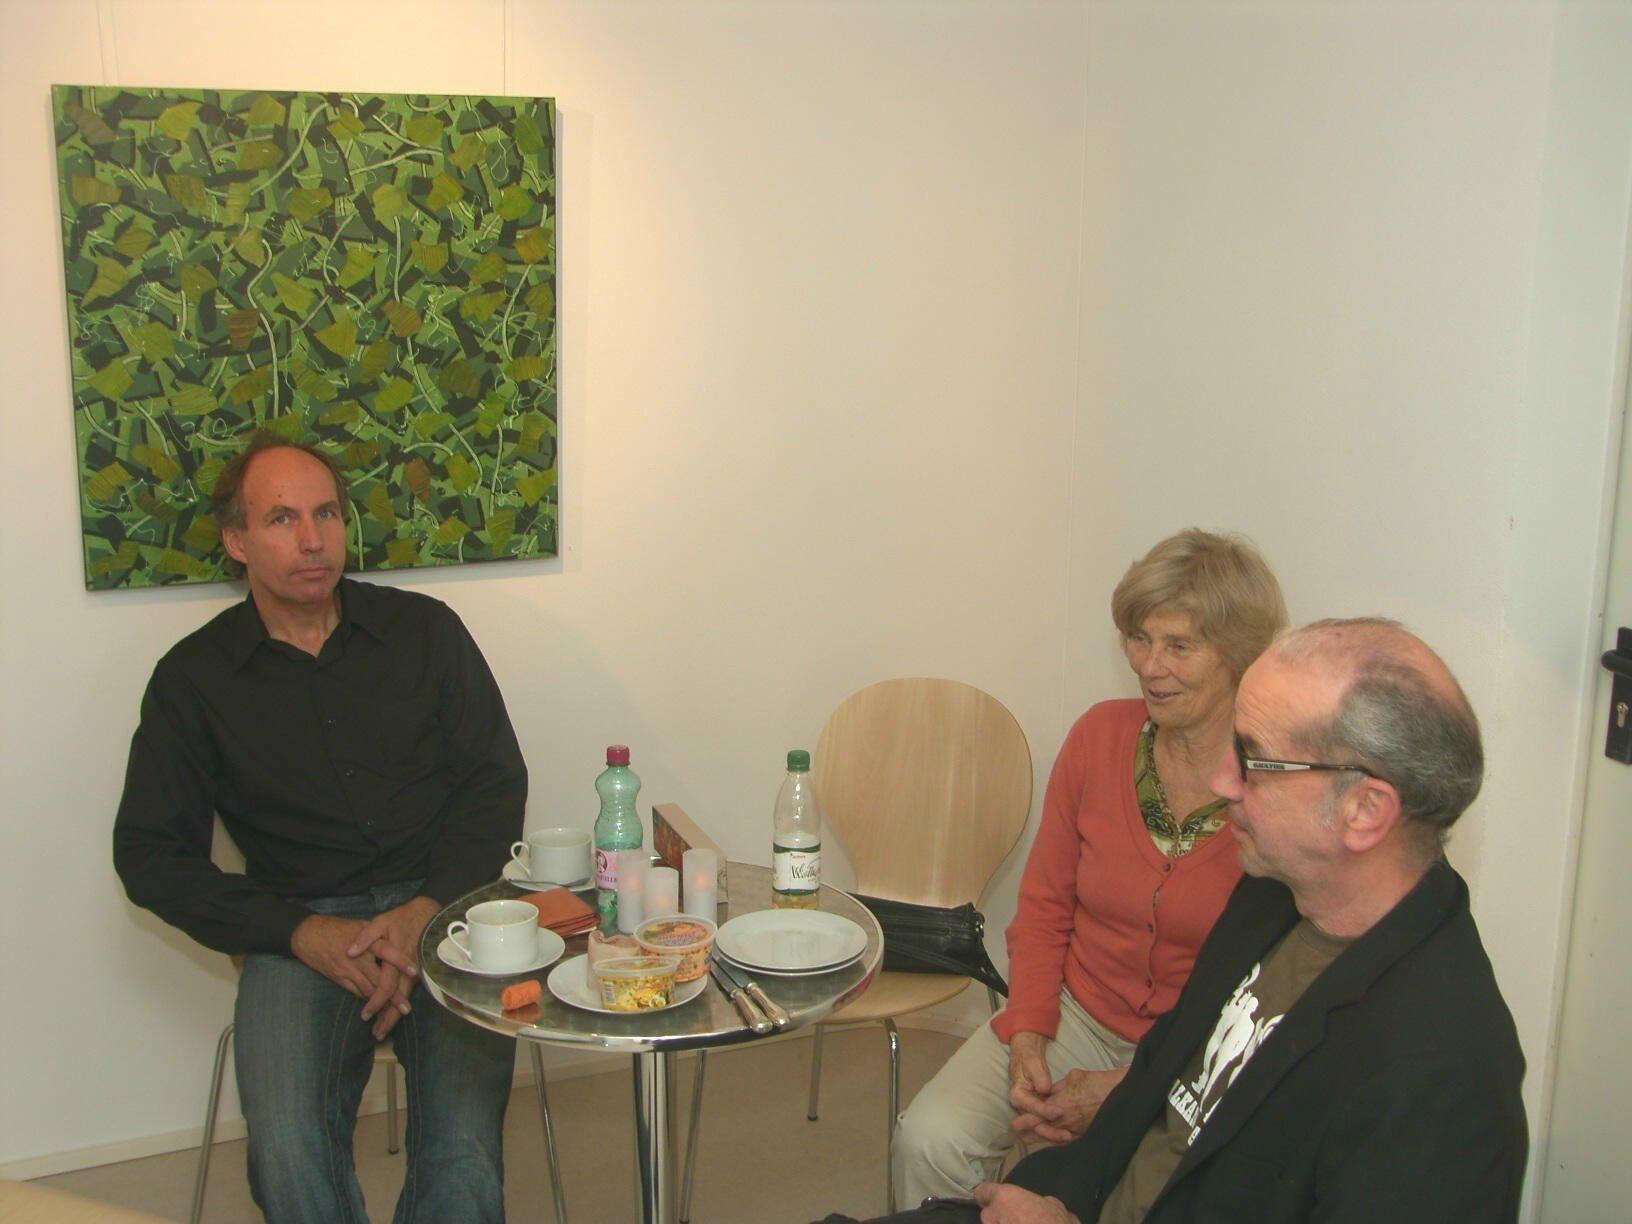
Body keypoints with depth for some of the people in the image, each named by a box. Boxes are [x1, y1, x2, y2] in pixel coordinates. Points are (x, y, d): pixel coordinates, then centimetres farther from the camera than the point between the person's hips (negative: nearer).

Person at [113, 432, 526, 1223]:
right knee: (289, 1156, -26)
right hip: (300, 929, 0)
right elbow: (150, 855, 5)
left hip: (442, 909, 0)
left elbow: (498, 782, 7)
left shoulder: (424, 630, 9)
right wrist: (301, 934, -8)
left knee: (464, 1158, -23)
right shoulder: (193, 677, 7)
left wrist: (427, 911, -10)